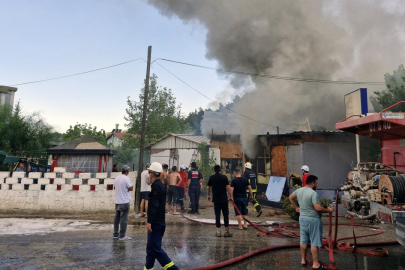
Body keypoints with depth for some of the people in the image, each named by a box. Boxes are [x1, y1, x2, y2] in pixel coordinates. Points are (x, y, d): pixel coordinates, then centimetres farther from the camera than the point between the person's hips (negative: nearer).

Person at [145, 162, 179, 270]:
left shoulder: (156, 186, -16)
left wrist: (149, 222, -21)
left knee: (155, 248, -5)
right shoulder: (161, 185, 14)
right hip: (160, 221, 10)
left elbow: (154, 206, -23)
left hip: (155, 223, -10)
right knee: (151, 248, 17)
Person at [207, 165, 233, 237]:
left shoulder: (211, 178, 2)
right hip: (224, 199, -2)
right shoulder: (224, 177, -5)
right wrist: (230, 196, -1)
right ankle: (226, 231, 9)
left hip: (216, 199, 2)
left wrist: (209, 195, 24)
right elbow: (228, 187, -9)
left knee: (217, 215, 7)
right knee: (226, 215, 7)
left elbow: (208, 187, 8)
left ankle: (218, 231, 10)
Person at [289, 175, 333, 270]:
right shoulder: (313, 193, -21)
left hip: (302, 218, 8)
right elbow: (318, 208, -24)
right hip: (313, 219, -8)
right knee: (315, 243, 2)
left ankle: (303, 260, 27)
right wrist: (328, 210, -9)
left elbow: (291, 197, 19)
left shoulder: (299, 190, 4)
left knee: (303, 240, 16)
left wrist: (296, 207, 24)